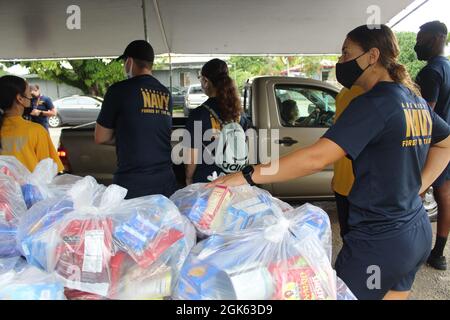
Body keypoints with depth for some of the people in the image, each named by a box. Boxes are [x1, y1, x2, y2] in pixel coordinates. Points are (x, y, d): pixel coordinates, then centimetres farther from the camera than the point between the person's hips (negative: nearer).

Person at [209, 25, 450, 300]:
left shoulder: (374, 103, -20)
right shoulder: (416, 102, 7)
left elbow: (316, 159, -28)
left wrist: (247, 176, -25)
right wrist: (415, 188, 12)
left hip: (380, 240, -9)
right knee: (393, 295, 23)